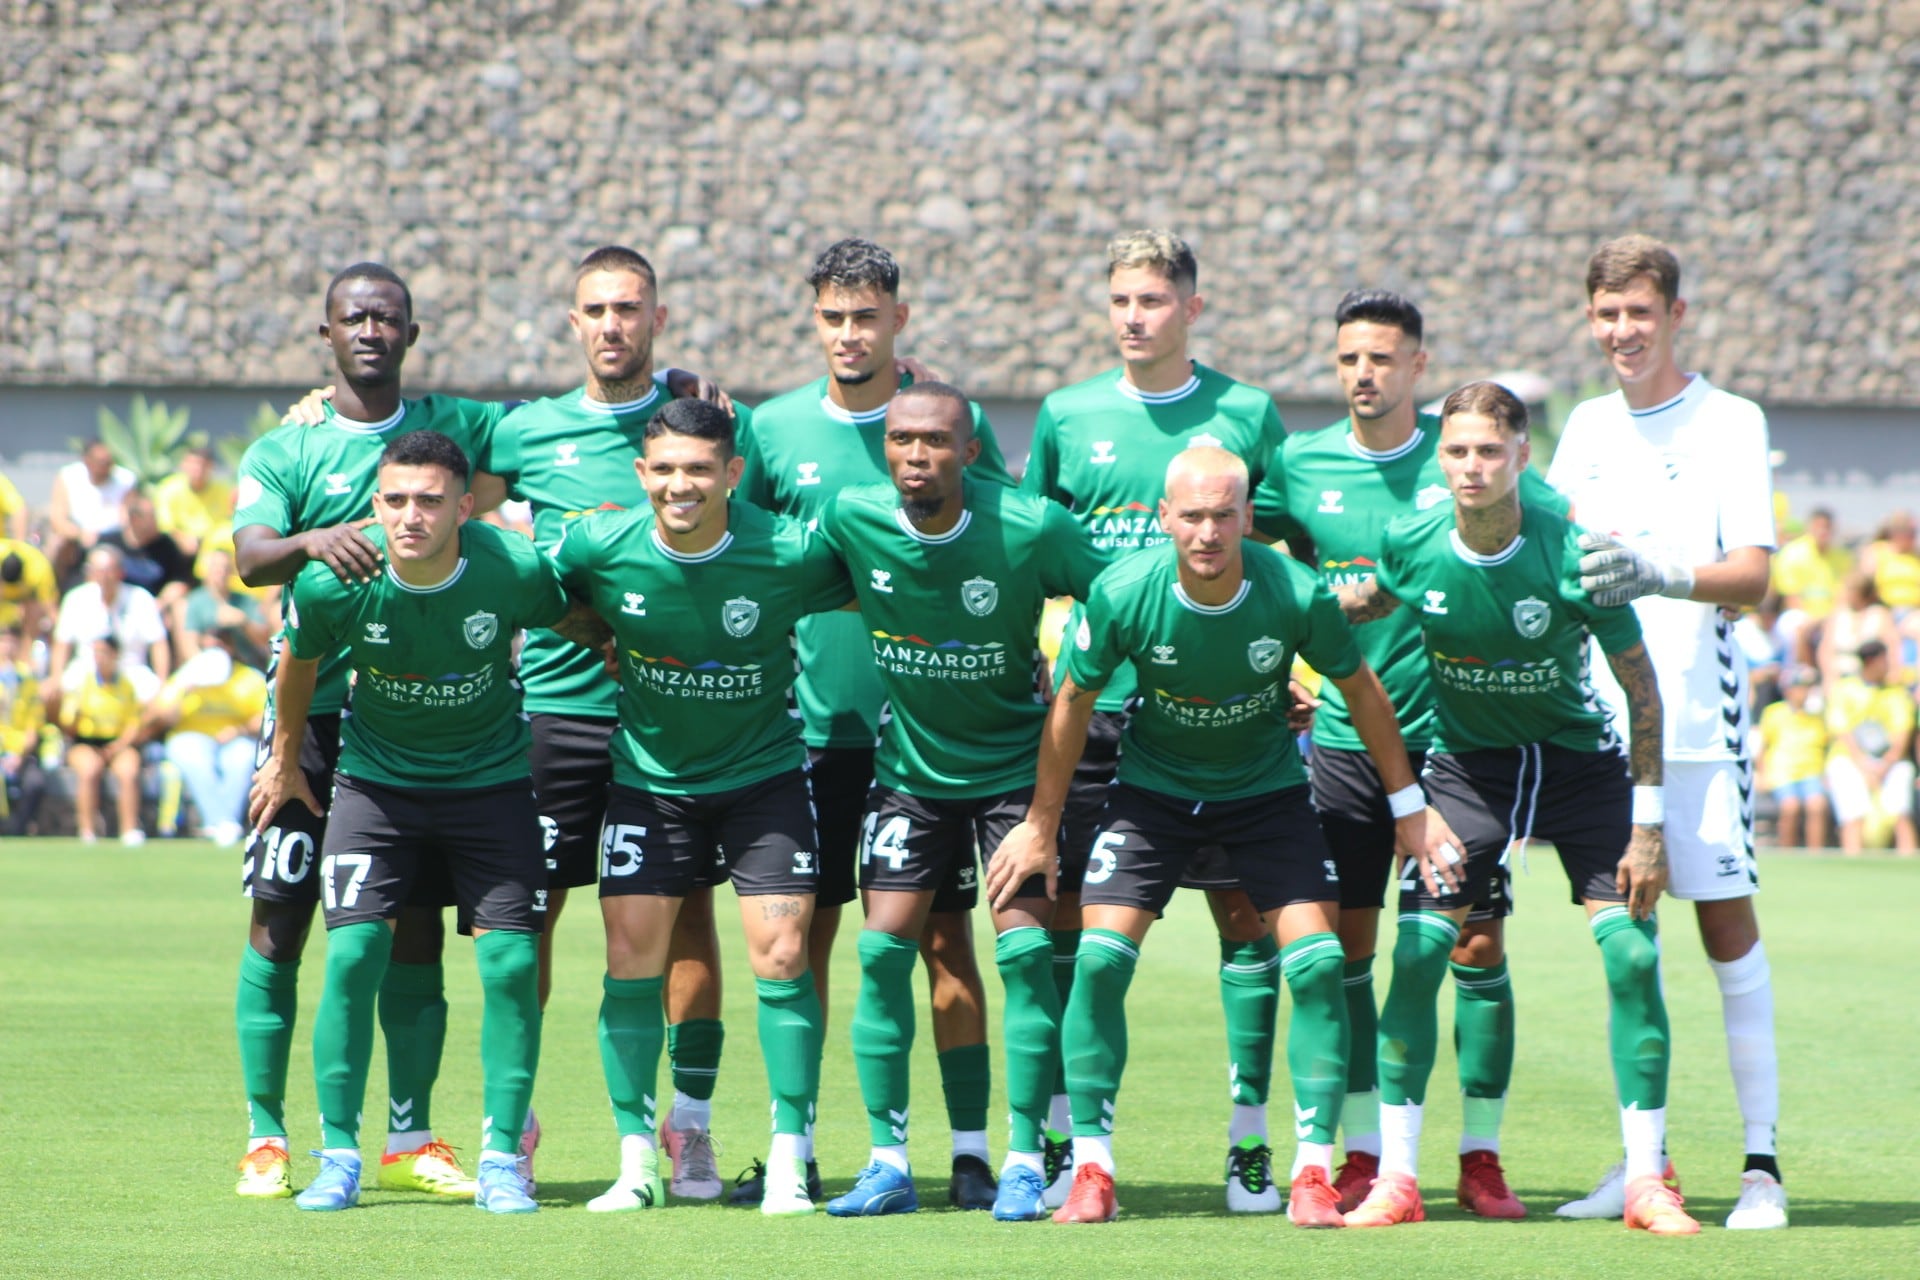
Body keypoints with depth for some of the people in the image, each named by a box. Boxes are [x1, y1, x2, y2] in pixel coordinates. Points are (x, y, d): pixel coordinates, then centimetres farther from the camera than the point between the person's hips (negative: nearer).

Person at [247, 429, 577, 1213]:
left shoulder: (516, 572, -24)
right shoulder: (332, 584, -21)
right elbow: (298, 664, 1)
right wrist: (285, 761, 14)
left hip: (492, 778, 0)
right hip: (376, 778, 0)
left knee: (511, 963, -9)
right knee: (352, 957, -11)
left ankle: (501, 1159, 3)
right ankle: (338, 1158, 1)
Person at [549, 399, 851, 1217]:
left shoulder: (790, 553, -20)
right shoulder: (598, 546, -16)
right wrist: (602, 645, 3)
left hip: (764, 774, -2)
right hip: (649, 774, 2)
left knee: (781, 956, -9)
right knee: (632, 959, -3)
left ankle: (789, 1163, 1)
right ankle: (638, 1164, 8)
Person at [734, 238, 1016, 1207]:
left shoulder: (954, 422, 1)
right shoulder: (773, 428, 6)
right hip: (814, 723, 2)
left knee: (944, 934, -1)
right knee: (803, 930, 3)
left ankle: (972, 1152, 3)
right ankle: (796, 1149, 10)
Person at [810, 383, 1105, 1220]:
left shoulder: (1032, 529, -21)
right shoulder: (851, 518, -13)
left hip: (1015, 765, -3)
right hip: (908, 766, 3)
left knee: (1023, 948, -10)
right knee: (883, 950, -4)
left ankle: (1025, 1163, -1)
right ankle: (888, 1163, 5)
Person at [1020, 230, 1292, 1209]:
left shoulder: (1245, 415, 4)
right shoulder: (1068, 416, 8)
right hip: (1096, 701, 1)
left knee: (1245, 914, -2)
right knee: (1068, 915, 0)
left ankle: (1249, 1140, 5)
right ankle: (1063, 1138, 8)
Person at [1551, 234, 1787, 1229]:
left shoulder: (1729, 423, -3)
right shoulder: (1586, 428, 13)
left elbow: (1752, 576, -12)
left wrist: (1657, 575, -28)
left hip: (1697, 719, -5)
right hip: (1598, 717, 5)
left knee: (1728, 926, -5)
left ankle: (1761, 1164, -3)